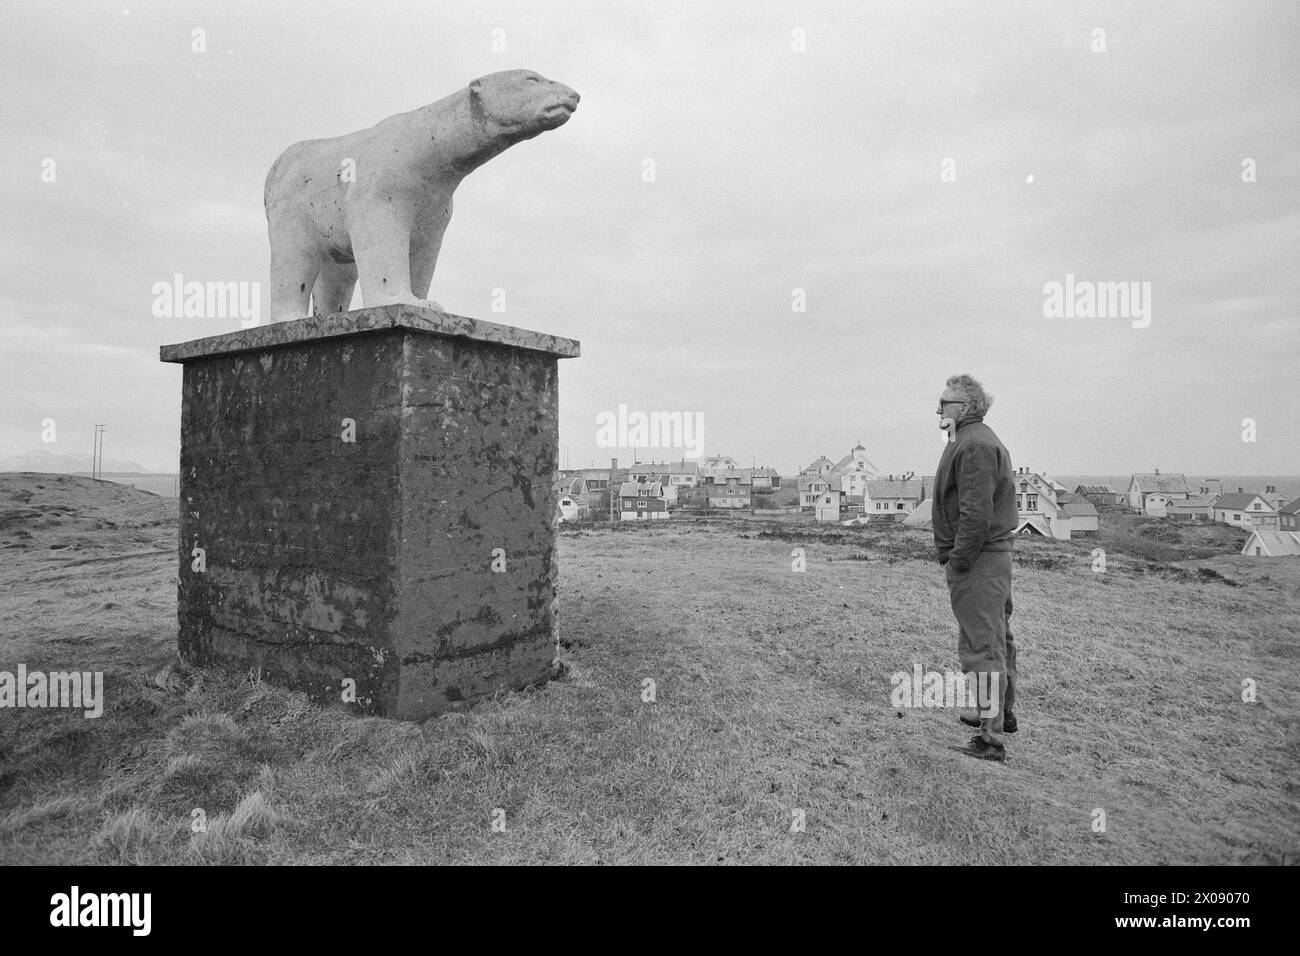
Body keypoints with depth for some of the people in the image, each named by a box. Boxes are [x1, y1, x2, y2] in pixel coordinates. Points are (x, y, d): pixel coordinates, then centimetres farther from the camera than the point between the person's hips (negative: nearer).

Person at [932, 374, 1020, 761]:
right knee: (996, 639, 21)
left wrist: (958, 561, -21)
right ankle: (1001, 713, 37)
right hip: (992, 555, 11)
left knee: (982, 647, -7)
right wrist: (954, 556, 19)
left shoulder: (974, 445, -17)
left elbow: (977, 512, -25)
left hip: (976, 561, -11)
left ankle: (991, 738, -2)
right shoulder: (980, 440, 18)